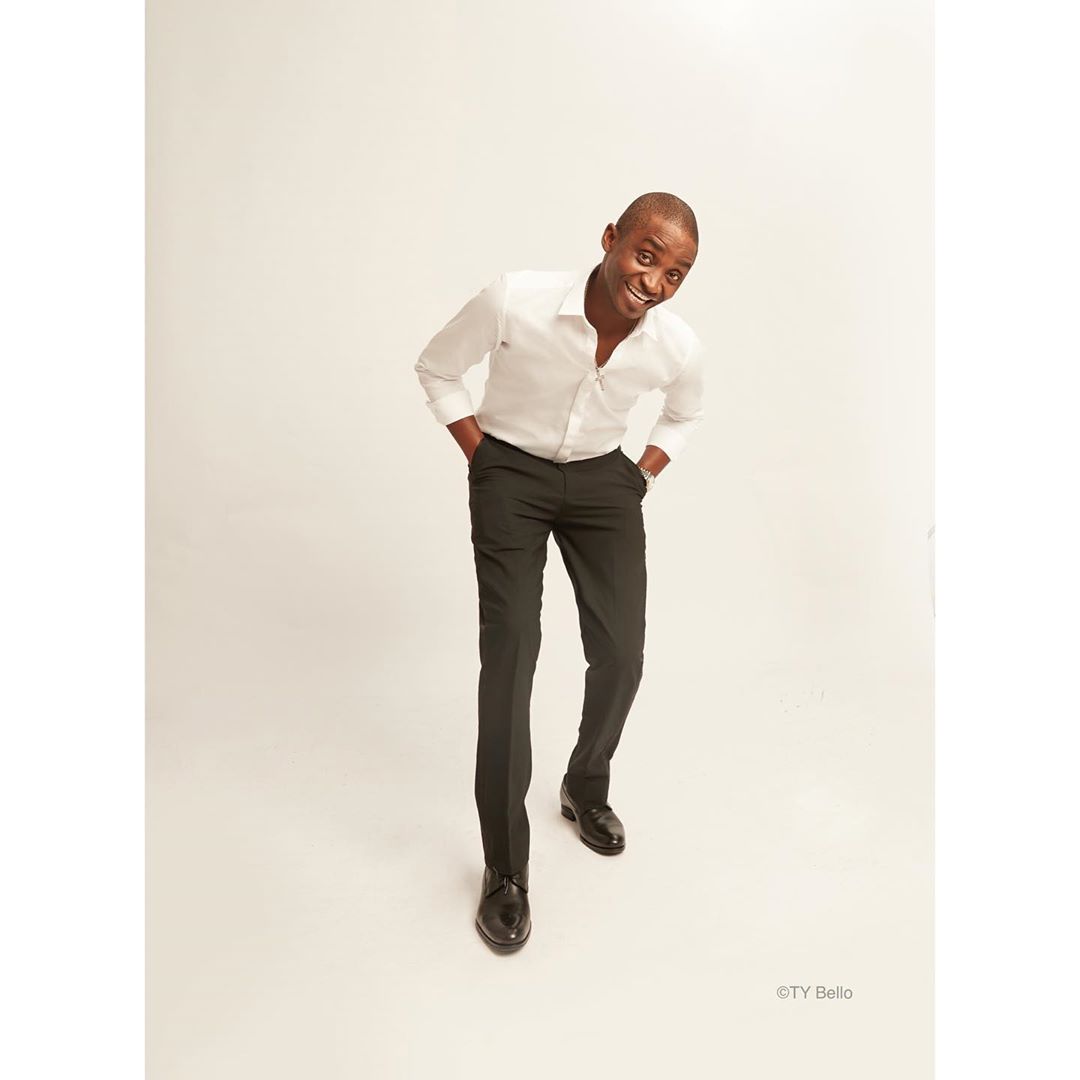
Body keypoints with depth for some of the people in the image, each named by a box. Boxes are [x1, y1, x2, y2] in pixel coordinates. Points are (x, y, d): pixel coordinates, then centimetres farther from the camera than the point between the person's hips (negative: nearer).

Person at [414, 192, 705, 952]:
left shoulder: (679, 346, -15)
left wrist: (643, 477, 1)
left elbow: (685, 414, 11)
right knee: (510, 654, -12)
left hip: (604, 481, 3)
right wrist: (483, 463, -8)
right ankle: (505, 870, 2)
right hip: (512, 475, -2)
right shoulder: (515, 300, -25)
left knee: (621, 654, -3)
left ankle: (587, 789, 29)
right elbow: (438, 369, -6)